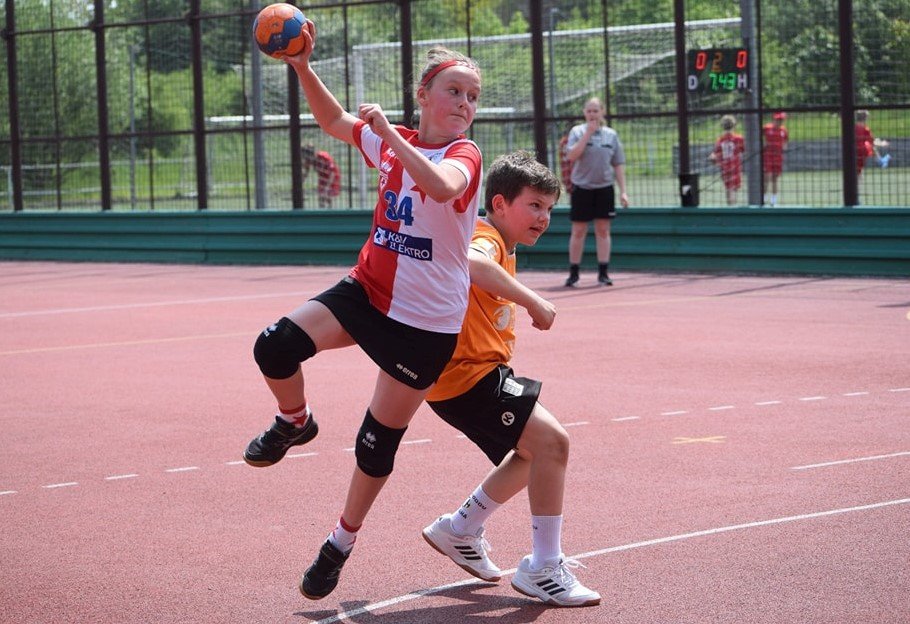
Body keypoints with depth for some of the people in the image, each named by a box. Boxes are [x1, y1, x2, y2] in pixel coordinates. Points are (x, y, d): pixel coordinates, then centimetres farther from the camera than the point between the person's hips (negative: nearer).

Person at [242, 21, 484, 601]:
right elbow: (334, 120, 19)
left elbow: (443, 186, -38)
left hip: (427, 321, -5)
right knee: (277, 345, -20)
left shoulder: (464, 154, -14)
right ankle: (295, 422, 13)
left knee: (380, 440, 4)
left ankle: (341, 544, 26)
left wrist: (389, 133, -37)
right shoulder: (390, 140, 3)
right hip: (367, 291, 5)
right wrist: (303, 66, 5)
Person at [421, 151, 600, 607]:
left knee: (534, 452, 22)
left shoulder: (498, 246, 20)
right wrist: (533, 301, -37)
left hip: (480, 372, 11)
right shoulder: (486, 238, -13)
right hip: (466, 376, -11)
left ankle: (460, 531, 32)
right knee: (551, 441, -18)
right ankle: (544, 569, -13)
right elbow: (471, 262, -37)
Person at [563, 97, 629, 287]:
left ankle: (603, 272, 7)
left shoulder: (611, 134, 6)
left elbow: (618, 165, 8)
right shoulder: (577, 132, 0)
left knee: (603, 230, 3)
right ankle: (573, 273, 9)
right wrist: (588, 133, -17)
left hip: (604, 188, 2)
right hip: (582, 188, -2)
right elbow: (572, 156, -16)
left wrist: (623, 191, 1)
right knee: (578, 232, 2)